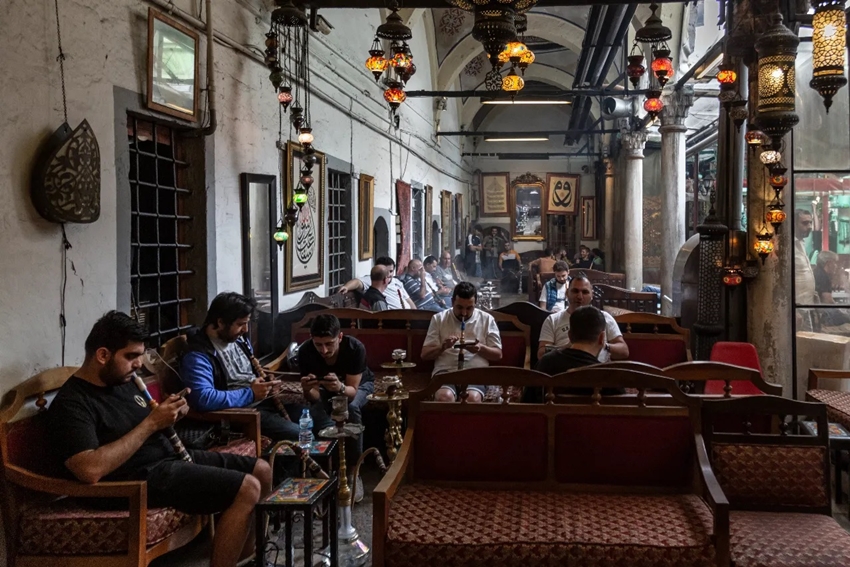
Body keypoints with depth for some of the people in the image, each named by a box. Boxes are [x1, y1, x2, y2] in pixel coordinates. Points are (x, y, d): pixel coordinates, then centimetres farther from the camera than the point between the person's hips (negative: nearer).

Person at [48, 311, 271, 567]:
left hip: (171, 455, 10)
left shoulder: (124, 380, 11)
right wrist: (152, 423, -25)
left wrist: (173, 411, -3)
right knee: (247, 489, -21)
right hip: (143, 476, -10)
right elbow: (90, 469, -30)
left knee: (261, 470, 10)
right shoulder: (71, 404, -16)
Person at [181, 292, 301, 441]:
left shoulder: (240, 340, 10)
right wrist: (250, 394, -23)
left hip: (266, 401, 9)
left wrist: (267, 384, 1)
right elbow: (203, 399, -32)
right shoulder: (198, 356, -17)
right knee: (299, 435, -23)